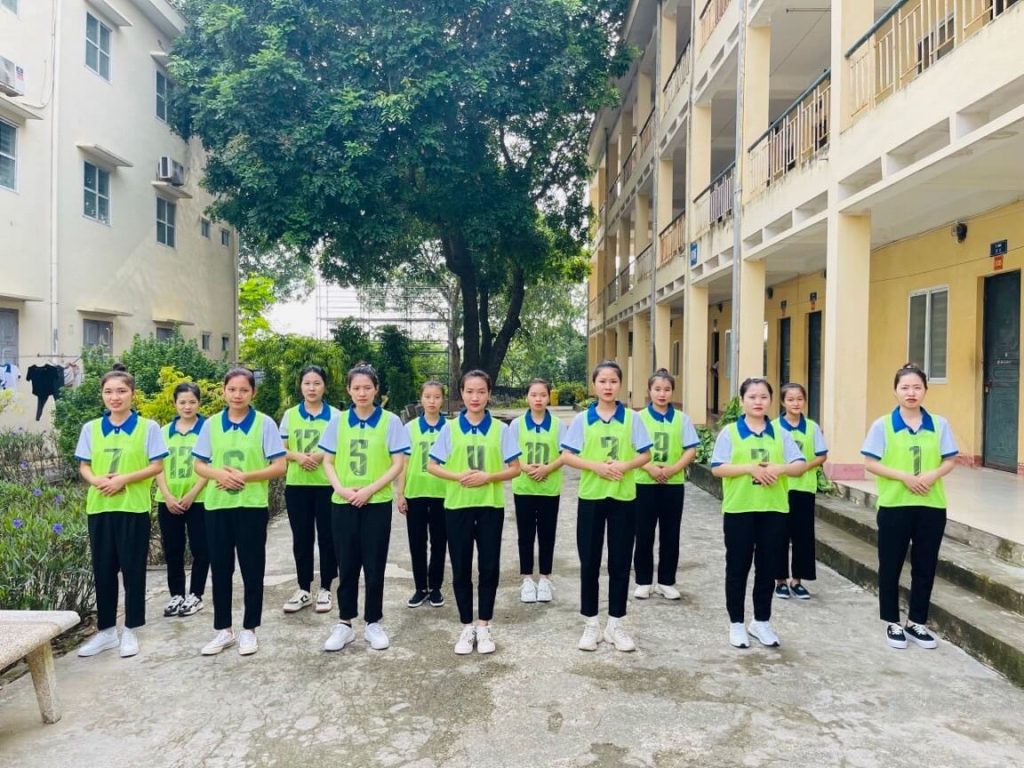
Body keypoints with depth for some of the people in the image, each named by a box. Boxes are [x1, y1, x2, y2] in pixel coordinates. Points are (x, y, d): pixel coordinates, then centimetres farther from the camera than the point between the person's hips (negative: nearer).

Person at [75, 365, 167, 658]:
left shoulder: (148, 427, -3)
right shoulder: (91, 428, 7)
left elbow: (157, 466, -5)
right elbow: (84, 467, 9)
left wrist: (124, 479, -16)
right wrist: (96, 480, -13)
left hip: (134, 508, -3)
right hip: (99, 508, 3)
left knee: (132, 569, 4)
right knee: (103, 570, 10)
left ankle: (130, 631, 16)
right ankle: (106, 630, 22)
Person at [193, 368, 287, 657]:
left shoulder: (265, 423, -3)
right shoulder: (211, 424, 6)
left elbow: (279, 467, -6)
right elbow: (199, 466, 8)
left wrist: (245, 476, -17)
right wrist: (219, 473, -13)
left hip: (252, 506, -3)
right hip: (217, 505, 3)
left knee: (252, 569, 5)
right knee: (220, 569, 9)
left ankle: (249, 630, 18)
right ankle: (223, 630, 22)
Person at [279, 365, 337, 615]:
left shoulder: (335, 415, 1)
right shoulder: (290, 415, 6)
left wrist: (323, 455, -17)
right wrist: (297, 455, -14)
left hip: (327, 485, -2)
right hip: (296, 486, 2)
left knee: (327, 537, 4)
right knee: (301, 538, 8)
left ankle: (325, 589, 16)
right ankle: (303, 589, 20)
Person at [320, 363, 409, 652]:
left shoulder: (390, 421, -3)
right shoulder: (338, 421, 4)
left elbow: (398, 464, -5)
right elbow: (328, 462, 6)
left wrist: (369, 489, -15)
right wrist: (342, 489, -11)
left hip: (377, 503, -2)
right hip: (343, 504, 2)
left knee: (374, 566, 5)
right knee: (347, 565, 8)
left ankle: (373, 623, 18)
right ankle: (344, 623, 19)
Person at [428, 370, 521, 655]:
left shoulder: (500, 429, 1)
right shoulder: (450, 428, 1)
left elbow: (514, 468, 1)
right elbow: (432, 466, 2)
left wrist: (488, 476, -15)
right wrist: (458, 476, -14)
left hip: (491, 505, 0)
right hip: (457, 505, 0)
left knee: (489, 567, 4)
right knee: (461, 568, 6)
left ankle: (484, 626, 18)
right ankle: (467, 627, 18)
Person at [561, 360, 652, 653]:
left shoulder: (632, 418, 0)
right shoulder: (582, 419, 0)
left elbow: (645, 455, 1)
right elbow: (567, 456, -3)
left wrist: (625, 465, -17)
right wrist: (596, 466, -17)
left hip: (623, 497, 0)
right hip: (591, 496, 0)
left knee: (620, 563, 6)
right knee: (589, 562, 6)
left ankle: (615, 624, 19)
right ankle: (590, 624, 18)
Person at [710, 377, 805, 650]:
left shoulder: (780, 433, 7)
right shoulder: (730, 432, -2)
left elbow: (800, 465, 4)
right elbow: (717, 468, -9)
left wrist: (779, 468, -16)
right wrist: (750, 468, -20)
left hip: (773, 509, 3)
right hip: (739, 509, -3)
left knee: (767, 567, 11)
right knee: (738, 567, 5)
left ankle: (762, 621, 25)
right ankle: (736, 623, 17)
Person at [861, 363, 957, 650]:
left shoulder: (939, 424, 3)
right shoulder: (882, 425, -4)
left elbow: (950, 461, 4)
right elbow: (870, 463, -7)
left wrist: (933, 475, -17)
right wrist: (904, 476, -18)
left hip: (931, 506, 2)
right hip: (894, 505, -2)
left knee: (925, 566, 10)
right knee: (890, 566, 6)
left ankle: (917, 622, 25)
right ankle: (892, 623, 20)